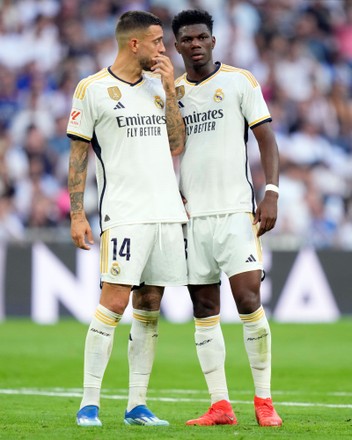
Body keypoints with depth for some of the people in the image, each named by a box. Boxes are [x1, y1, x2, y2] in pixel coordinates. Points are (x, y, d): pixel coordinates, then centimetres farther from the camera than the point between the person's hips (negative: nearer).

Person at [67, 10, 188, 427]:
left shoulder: (159, 85, 15)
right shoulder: (92, 89, -1)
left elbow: (176, 145, 13)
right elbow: (78, 154, 1)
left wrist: (169, 92, 4)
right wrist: (77, 213, -3)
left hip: (166, 212, 6)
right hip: (123, 214, -6)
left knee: (149, 307, 5)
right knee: (114, 302, -13)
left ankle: (137, 405, 9)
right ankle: (89, 403, -7)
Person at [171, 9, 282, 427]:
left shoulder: (239, 81, 1)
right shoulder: (171, 91, 12)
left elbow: (265, 138, -1)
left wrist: (271, 193, -12)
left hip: (235, 209, -4)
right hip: (191, 214, 4)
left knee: (248, 299, -12)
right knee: (204, 310, 2)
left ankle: (264, 400, -3)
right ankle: (220, 405, 4)